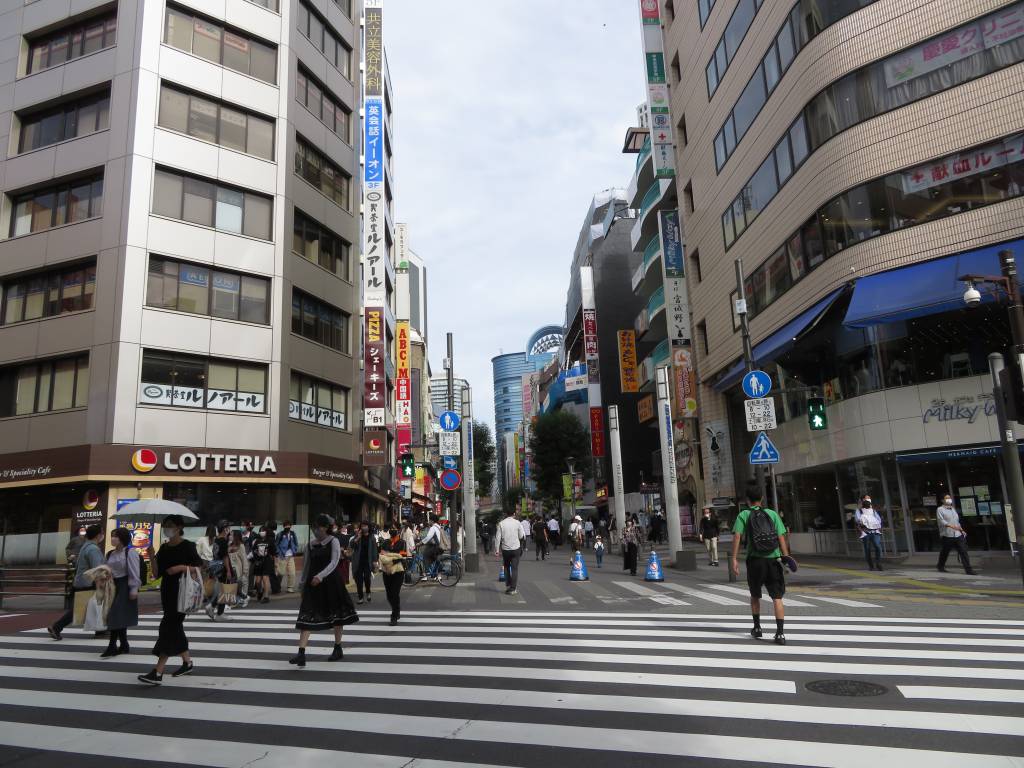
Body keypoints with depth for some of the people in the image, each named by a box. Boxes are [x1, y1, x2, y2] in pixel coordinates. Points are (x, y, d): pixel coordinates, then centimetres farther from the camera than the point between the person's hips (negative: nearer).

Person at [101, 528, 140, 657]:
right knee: (117, 617, 9)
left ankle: (112, 646, -6)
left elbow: (134, 572, -13)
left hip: (124, 586, -8)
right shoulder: (110, 554, 13)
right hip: (113, 585, 8)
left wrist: (134, 589, -17)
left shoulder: (130, 552, -10)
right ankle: (123, 645, 17)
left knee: (117, 616, -9)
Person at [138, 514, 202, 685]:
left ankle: (157, 672, -11)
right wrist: (152, 558, -9)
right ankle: (187, 662, 29)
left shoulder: (187, 546, -8)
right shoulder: (164, 548, 8)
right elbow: (156, 574, 5)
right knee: (175, 628, 13)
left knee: (168, 628, -11)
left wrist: (182, 567, -22)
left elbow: (198, 569, -8)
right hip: (167, 592, 7)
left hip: (182, 592, -7)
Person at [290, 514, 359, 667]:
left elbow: (334, 562, -17)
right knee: (306, 616, -8)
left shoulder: (333, 542, -6)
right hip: (313, 583, 4)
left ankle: (338, 649, 25)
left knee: (336, 614, 9)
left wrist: (321, 576, -28)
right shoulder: (310, 544, 8)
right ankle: (301, 654, -12)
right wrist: (303, 582, 13)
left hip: (330, 582, -3)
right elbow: (307, 564, 15)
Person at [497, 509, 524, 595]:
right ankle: (513, 589, 2)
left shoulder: (501, 524, -4)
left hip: (505, 549, 2)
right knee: (514, 568, 3)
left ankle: (507, 585, 23)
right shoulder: (517, 522, -6)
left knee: (506, 567, 19)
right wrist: (524, 538, 20)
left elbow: (498, 538, -5)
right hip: (516, 548, -2)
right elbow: (521, 536, -2)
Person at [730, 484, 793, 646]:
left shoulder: (743, 515, 3)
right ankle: (780, 633, -10)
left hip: (755, 560, 0)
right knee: (777, 597, 0)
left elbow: (737, 536, -9)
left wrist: (734, 558, -10)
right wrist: (786, 557, -1)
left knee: (755, 595, 19)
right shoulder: (772, 514, 8)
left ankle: (757, 627, 27)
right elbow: (781, 537, -1)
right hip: (773, 560, 0)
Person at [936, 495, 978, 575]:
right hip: (947, 535, -5)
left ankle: (968, 569, -7)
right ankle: (941, 566, 27)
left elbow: (957, 521, 27)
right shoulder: (940, 510, -4)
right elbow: (941, 521, -17)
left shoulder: (953, 509, 19)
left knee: (963, 552, -5)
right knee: (945, 553, 8)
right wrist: (952, 526, -30)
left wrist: (961, 530, 18)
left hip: (958, 535, 5)